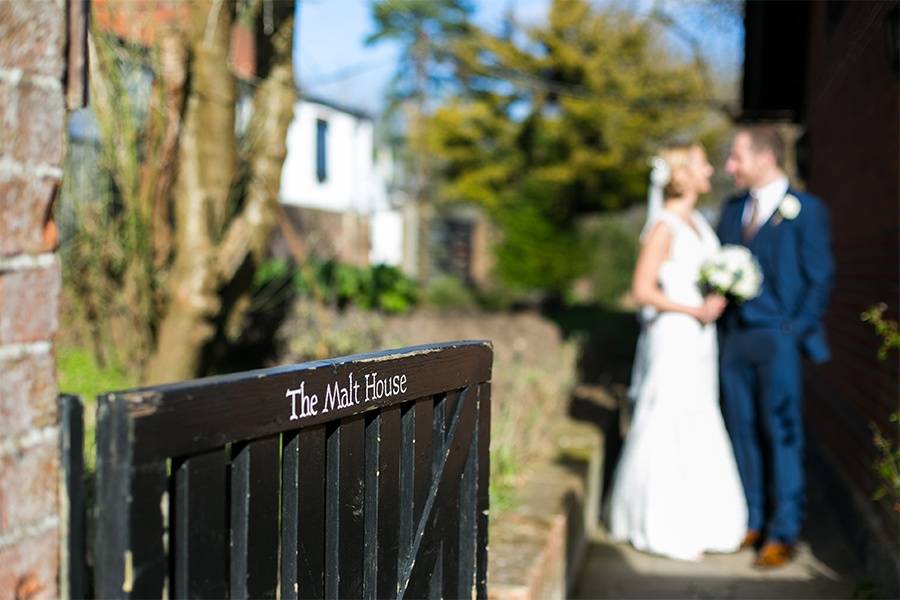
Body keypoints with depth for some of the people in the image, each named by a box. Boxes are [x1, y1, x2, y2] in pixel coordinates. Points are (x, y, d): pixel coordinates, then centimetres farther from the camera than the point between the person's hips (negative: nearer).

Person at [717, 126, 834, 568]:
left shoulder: (805, 209, -4)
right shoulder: (733, 209, 13)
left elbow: (819, 278, -4)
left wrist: (796, 333, -9)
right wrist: (723, 324, 3)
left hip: (778, 340, -5)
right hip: (735, 337, 6)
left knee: (782, 435, -1)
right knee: (742, 432, 10)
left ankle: (782, 534, 8)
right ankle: (751, 522, 22)